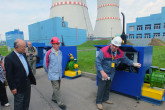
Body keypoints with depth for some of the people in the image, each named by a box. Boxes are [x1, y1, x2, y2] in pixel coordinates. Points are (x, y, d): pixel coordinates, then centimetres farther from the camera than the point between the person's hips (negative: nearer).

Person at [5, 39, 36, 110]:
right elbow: (9, 75, -17)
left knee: (26, 102, 24)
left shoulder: (23, 54, 3)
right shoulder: (9, 58, -20)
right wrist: (13, 88, -14)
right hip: (19, 86, -7)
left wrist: (31, 79, 11)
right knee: (19, 104, 14)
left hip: (27, 83, 7)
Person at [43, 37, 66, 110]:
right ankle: (60, 103, 14)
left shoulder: (60, 52, 2)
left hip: (59, 74, 6)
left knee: (57, 87, 18)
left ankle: (54, 98, 40)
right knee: (56, 88, 1)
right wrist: (49, 71, 5)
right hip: (53, 75, -6)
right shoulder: (49, 53, -15)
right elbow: (45, 64, -5)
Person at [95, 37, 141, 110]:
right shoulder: (103, 51, -25)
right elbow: (97, 62, -25)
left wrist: (134, 64, 9)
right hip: (102, 73, -6)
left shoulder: (120, 53, -5)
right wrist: (102, 72, -31)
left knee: (108, 87, 19)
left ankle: (105, 99, 40)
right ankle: (98, 102, 20)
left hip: (110, 74, 6)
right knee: (101, 88, 1)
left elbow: (125, 59, 15)